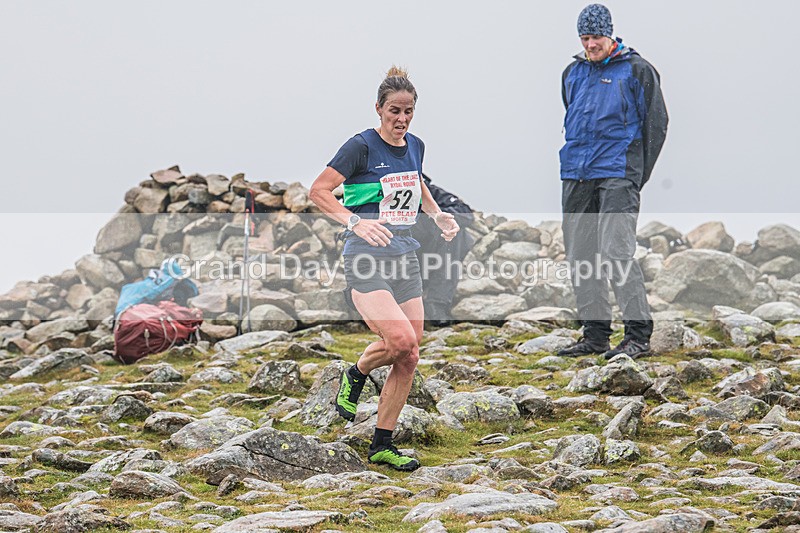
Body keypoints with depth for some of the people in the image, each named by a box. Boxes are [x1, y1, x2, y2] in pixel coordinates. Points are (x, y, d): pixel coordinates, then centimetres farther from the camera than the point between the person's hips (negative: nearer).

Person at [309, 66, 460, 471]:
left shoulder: (415, 146, 11)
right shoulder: (362, 146, -10)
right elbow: (318, 191, -14)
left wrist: (437, 214, 16)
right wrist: (355, 221, -28)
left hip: (405, 254, 7)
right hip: (367, 256, -7)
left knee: (408, 357, 1)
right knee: (401, 340, -24)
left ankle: (382, 445, 12)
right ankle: (355, 376, 8)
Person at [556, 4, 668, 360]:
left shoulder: (636, 71, -1)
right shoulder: (573, 73, 15)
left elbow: (656, 123, 1)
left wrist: (638, 175, -1)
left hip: (617, 174, -6)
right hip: (575, 176, 6)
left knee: (616, 253, -15)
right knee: (580, 256, 6)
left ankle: (638, 335, -11)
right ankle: (595, 334, 14)